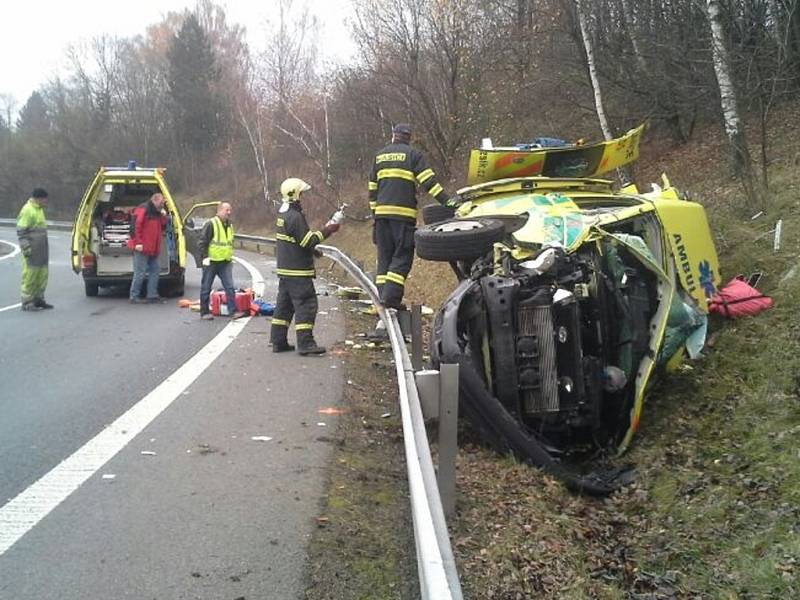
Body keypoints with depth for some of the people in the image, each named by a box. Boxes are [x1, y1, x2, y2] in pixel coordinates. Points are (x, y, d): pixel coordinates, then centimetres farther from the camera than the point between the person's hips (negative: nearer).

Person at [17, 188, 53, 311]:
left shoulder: (39, 209, 15)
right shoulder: (27, 210, -14)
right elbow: (21, 231, -16)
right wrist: (25, 247, -21)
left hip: (41, 249, 10)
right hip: (32, 250, -10)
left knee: (42, 275, 14)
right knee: (30, 275, -4)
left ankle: (38, 299, 24)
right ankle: (27, 302, 1)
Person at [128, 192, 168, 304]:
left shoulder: (156, 212, 18)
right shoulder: (143, 209, -11)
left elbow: (163, 227, 20)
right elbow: (136, 226, -18)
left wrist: (163, 216, 3)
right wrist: (138, 242, -23)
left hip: (153, 248, 10)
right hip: (142, 248, -10)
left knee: (155, 270, 11)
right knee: (140, 272, -7)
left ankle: (152, 295, 17)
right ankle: (134, 296, 0)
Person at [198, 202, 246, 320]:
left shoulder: (230, 226, 13)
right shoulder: (211, 224, -10)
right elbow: (202, 242, -11)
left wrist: (230, 256, 19)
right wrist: (205, 257, -16)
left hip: (225, 262, 6)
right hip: (211, 262, -6)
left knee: (230, 287, -3)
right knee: (206, 288, 4)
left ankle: (233, 311, -3)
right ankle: (204, 312, 14)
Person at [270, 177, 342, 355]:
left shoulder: (283, 213, 13)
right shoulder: (295, 217, -18)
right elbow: (308, 241, -19)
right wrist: (328, 229, -15)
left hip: (284, 269, 10)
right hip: (297, 271, -10)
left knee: (284, 305, 14)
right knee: (306, 304, -7)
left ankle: (278, 341, 18)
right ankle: (305, 343, -7)